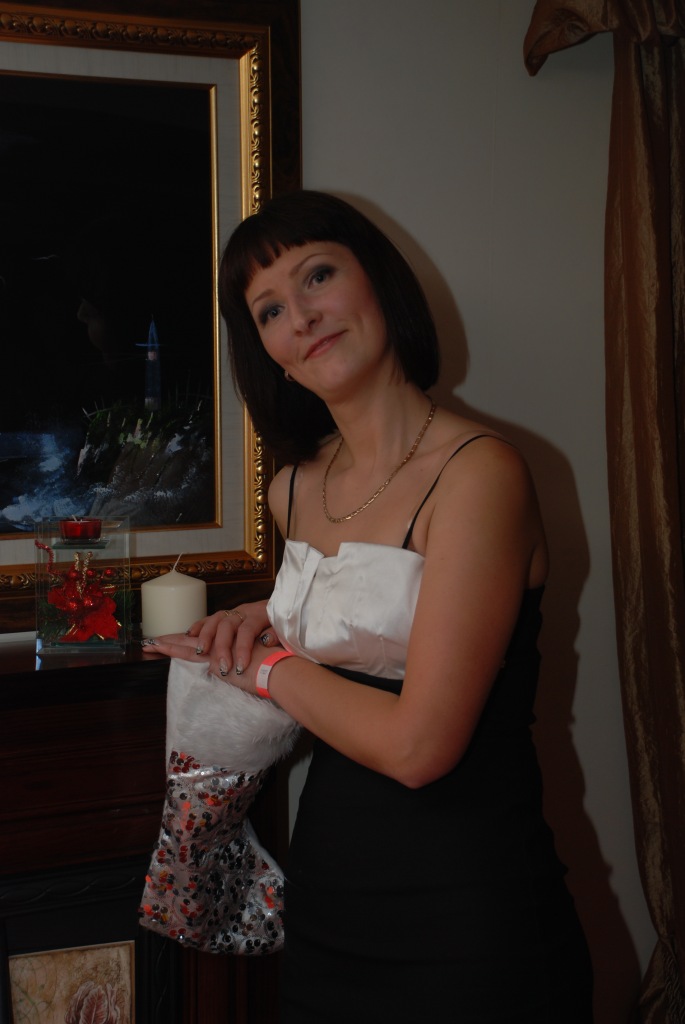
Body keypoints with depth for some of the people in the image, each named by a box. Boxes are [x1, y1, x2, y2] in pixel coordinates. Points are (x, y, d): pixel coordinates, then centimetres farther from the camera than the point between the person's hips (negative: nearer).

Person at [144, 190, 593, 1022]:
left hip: (466, 920, -6)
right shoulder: (294, 489, 4)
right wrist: (263, 623, 2)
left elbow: (418, 745, -22)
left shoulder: (480, 472, -18)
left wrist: (264, 664, -10)